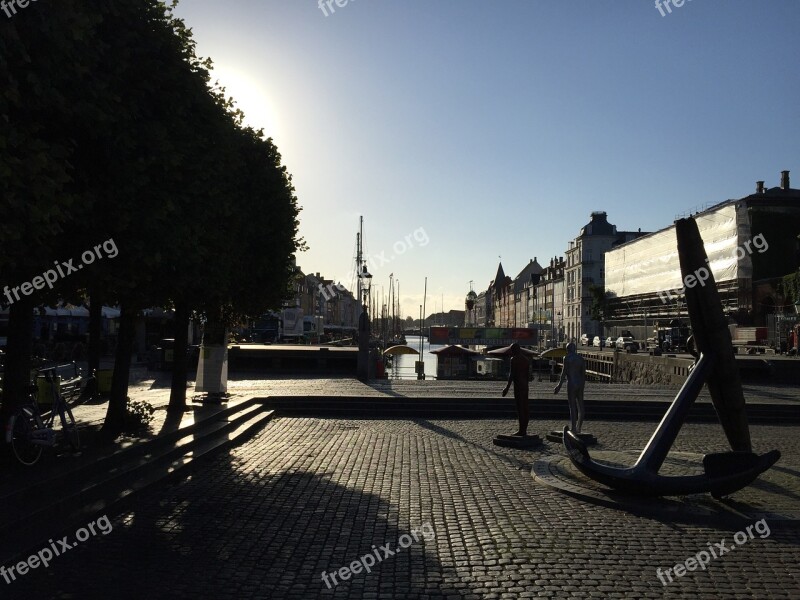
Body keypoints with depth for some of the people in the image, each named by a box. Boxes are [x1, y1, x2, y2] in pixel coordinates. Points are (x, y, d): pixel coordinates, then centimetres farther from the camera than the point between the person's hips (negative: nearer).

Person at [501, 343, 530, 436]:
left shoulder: (514, 359, -9)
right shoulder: (526, 360, 15)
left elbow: (512, 374, -15)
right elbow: (527, 374, 17)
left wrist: (507, 388, -14)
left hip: (518, 385, -8)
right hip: (525, 386, 8)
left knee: (520, 408, -7)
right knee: (525, 407, 9)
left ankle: (522, 430, -7)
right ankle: (524, 429, 13)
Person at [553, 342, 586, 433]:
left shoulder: (567, 358, -7)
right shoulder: (581, 358, 10)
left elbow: (564, 372, -11)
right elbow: (584, 374, 11)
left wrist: (559, 386, -8)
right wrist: (583, 385, 19)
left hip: (571, 384, -6)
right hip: (580, 384, 6)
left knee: (572, 407, -3)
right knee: (580, 406, 10)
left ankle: (573, 428, -2)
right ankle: (579, 428, 17)